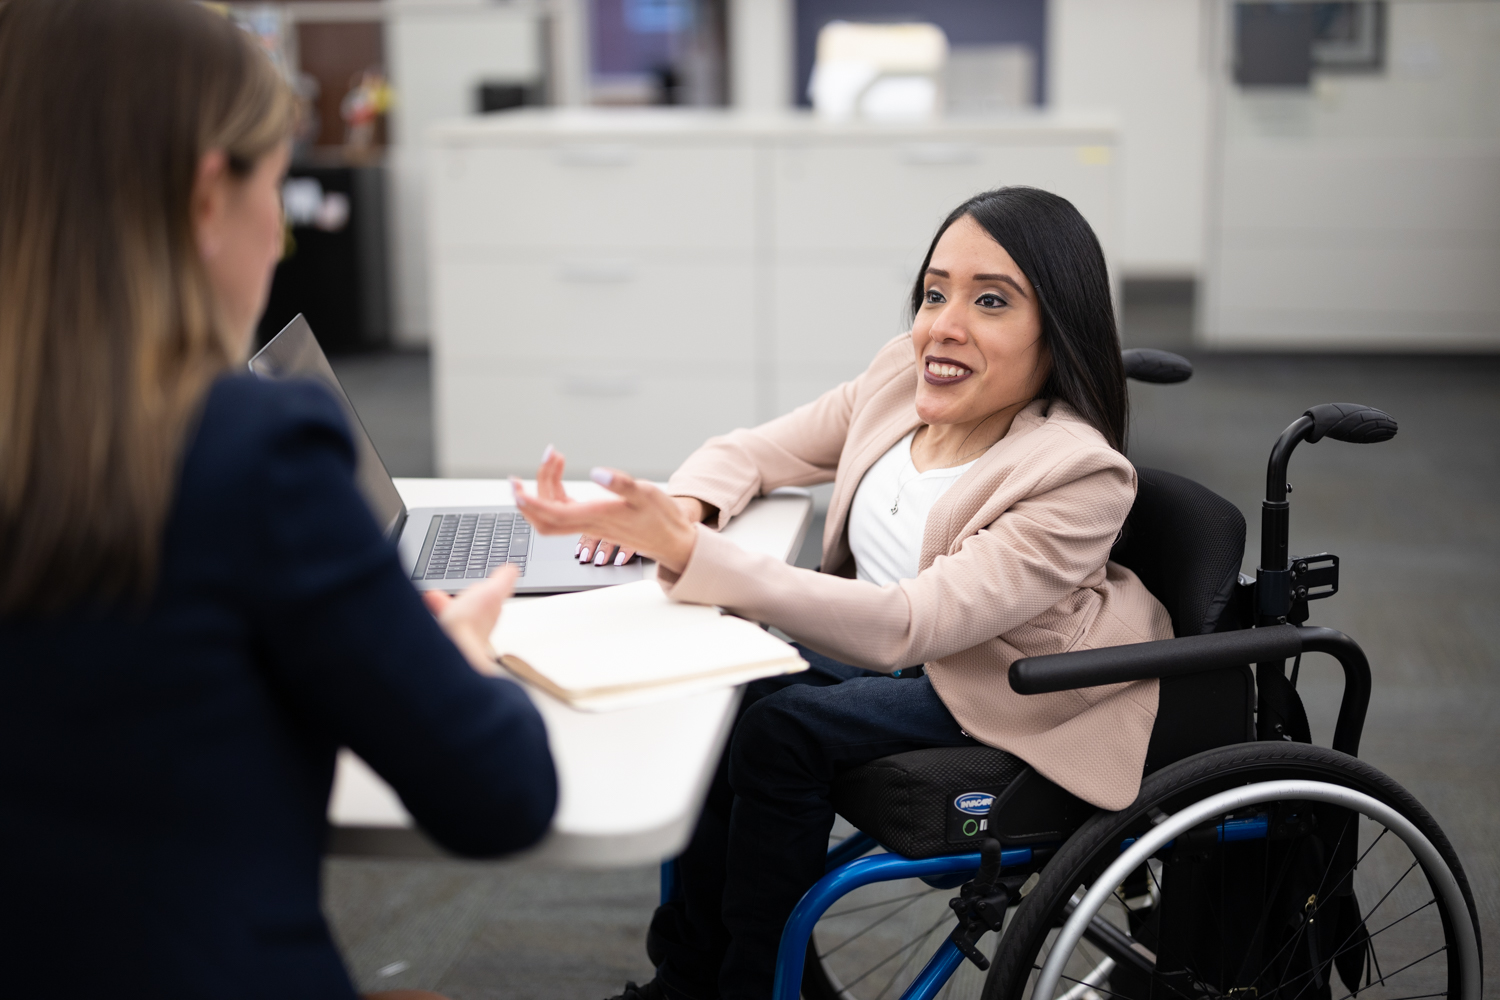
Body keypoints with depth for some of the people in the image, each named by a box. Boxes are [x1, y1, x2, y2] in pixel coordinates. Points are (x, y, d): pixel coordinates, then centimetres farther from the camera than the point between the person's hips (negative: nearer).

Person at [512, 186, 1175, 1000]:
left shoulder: (1080, 476, -29)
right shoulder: (904, 371, -8)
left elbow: (907, 625, -36)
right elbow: (755, 450, 5)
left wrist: (684, 550, -43)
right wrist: (682, 505, -21)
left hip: (1011, 699, -7)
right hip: (885, 649, 7)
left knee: (784, 727, -24)